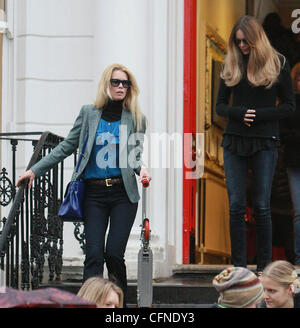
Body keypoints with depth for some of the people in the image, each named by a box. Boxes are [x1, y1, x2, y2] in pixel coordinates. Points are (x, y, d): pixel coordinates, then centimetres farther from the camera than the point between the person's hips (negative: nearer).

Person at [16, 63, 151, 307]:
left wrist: (141, 168, -17)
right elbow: (67, 147, 12)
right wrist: (35, 170, 9)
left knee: (114, 253, -9)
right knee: (94, 254, -9)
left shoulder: (136, 119, 8)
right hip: (94, 193, 1)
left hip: (123, 193, -1)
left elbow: (135, 154, 7)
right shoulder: (89, 114, 8)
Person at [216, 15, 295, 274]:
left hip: (265, 143, -2)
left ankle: (265, 267, 6)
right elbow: (220, 105, 11)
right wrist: (239, 113, -10)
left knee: (261, 207, -1)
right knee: (236, 206, 0)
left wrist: (258, 115, -12)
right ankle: (239, 266, 5)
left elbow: (289, 106, 2)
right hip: (234, 142, 2)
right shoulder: (231, 65, 9)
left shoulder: (278, 64, 2)